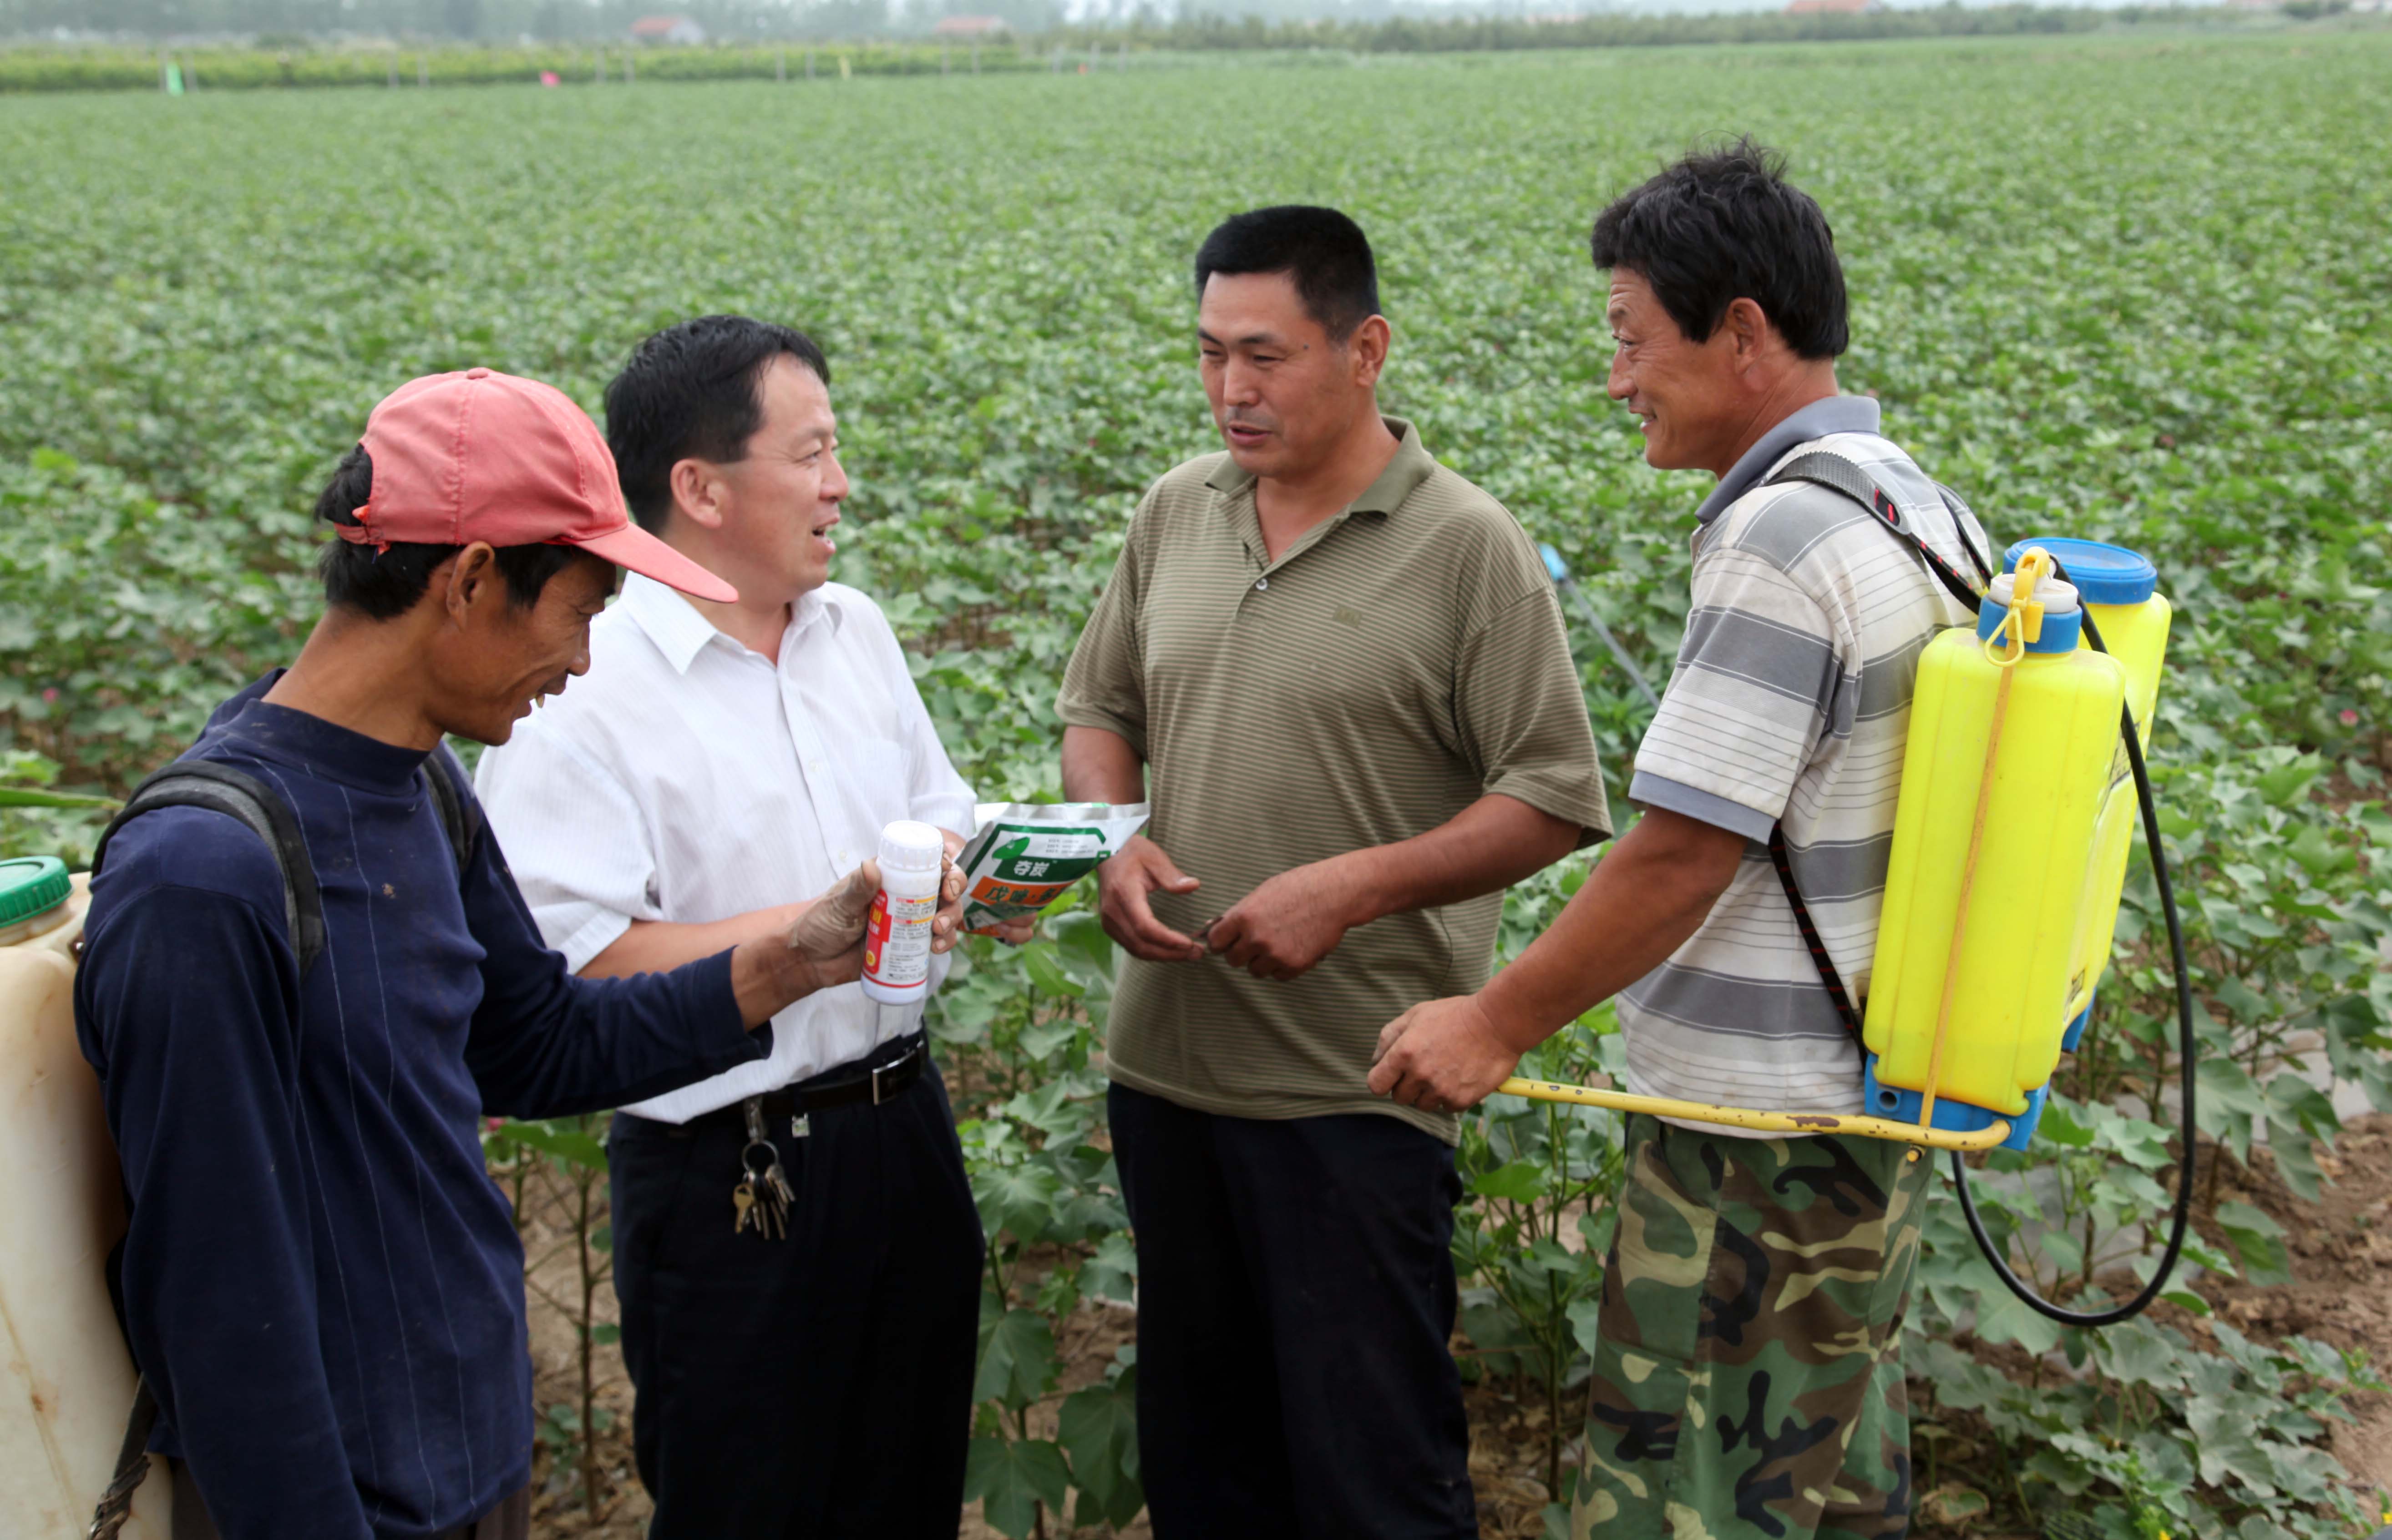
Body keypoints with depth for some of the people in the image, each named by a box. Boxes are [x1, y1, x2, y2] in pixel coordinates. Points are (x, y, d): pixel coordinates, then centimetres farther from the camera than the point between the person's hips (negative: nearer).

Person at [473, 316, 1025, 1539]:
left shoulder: (855, 628, 6)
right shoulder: (584, 690, -17)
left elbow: (938, 818, 18)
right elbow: (572, 964, -23)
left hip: (905, 1127, 7)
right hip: (727, 1177, -6)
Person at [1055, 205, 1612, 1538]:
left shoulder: (1467, 547, -10)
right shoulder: (1175, 512, 6)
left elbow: (1557, 802, -10)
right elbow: (1100, 707, 17)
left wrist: (1356, 884, -20)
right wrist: (1112, 835, -4)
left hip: (1355, 1082, -5)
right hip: (1169, 1058, 6)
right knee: (1199, 1427, 21)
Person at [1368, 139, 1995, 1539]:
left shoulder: (1781, 538, -23)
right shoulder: (1924, 504, 8)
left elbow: (1681, 854, -24)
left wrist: (1499, 1022, -13)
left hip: (1759, 1117, -10)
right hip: (1880, 1089, 10)